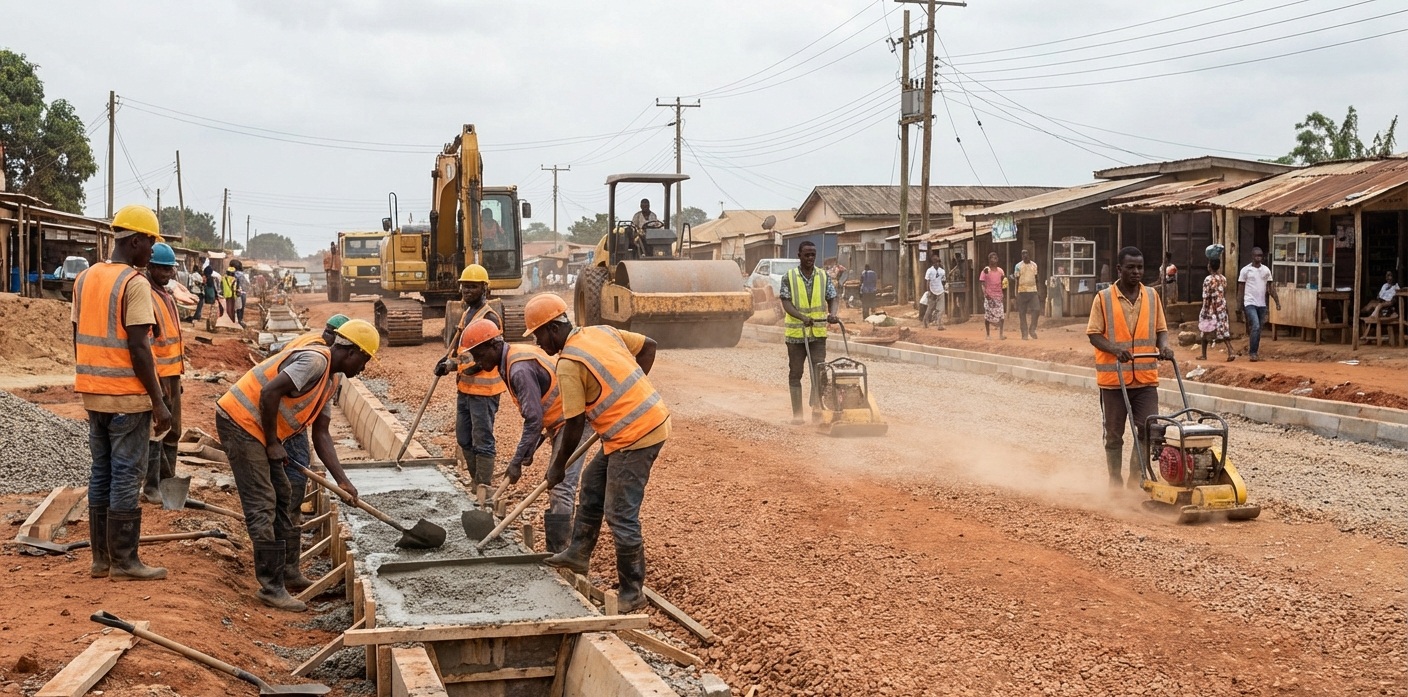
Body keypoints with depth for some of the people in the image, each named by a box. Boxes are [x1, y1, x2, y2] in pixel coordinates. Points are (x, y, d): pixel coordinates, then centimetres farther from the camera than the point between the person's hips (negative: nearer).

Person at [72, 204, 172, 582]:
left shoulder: (85, 278, 10)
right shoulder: (135, 283, -14)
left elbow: (78, 338, 14)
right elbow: (138, 347, -18)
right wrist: (158, 401, -14)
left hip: (93, 394, 8)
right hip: (127, 396, -8)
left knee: (101, 473, 13)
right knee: (126, 477, -2)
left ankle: (101, 557, 18)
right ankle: (124, 561, 3)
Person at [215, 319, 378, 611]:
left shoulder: (331, 381, 12)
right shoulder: (315, 361, -19)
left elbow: (321, 435, 10)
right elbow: (269, 393, -28)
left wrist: (342, 480, 1)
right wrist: (273, 444, -17)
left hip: (257, 429, 11)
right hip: (240, 421, -11)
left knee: (281, 498, 17)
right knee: (261, 505, -9)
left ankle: (286, 570, 28)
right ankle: (271, 587, -5)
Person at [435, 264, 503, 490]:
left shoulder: (489, 318, -16)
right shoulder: (467, 313, 14)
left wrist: (455, 364, -21)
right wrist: (448, 360, 5)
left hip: (483, 389, -10)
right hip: (466, 387, 10)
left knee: (482, 440, -3)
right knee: (464, 438, 18)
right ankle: (475, 481, 30)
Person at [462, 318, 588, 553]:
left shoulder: (520, 369, -24)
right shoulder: (516, 356, 8)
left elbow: (534, 420, -24)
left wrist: (517, 460, -18)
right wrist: (528, 449, 15)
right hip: (561, 423, 11)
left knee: (560, 488, -14)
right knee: (557, 485, 14)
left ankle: (557, 552, -15)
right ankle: (558, 549, 21)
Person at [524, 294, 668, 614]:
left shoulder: (568, 364, -16)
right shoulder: (603, 332, 7)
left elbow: (574, 425, -12)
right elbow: (648, 346, 15)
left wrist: (558, 466, 2)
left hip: (635, 435, -10)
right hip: (650, 416, 10)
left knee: (621, 516, -2)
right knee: (592, 483, 23)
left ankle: (632, 593, 7)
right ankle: (579, 553, 35)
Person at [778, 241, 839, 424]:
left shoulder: (824, 277, 5)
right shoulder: (788, 277, -3)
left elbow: (831, 299, 4)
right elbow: (786, 302, -10)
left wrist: (832, 313, -19)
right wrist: (803, 317, -27)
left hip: (818, 333, 1)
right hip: (795, 333, -1)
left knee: (819, 371, -9)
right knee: (795, 373, 5)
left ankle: (817, 410, -7)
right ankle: (797, 414, 11)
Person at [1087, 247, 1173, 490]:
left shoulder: (1152, 296, 8)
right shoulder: (1104, 298, -3)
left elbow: (1161, 329, 12)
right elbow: (1094, 334, -5)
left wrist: (1163, 346, -10)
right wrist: (1116, 349, -22)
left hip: (1145, 378, 3)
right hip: (1113, 378, -2)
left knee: (1148, 431, -3)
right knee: (1114, 434, 8)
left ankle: (1136, 481, 9)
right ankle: (1115, 482, 20)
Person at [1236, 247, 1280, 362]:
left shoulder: (1266, 270, 8)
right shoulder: (1245, 270, -3)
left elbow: (1271, 288, 10)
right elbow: (1241, 289, 0)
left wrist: (1277, 302, 1)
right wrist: (1240, 307, -2)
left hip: (1262, 304, 4)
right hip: (1250, 303, -4)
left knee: (1259, 329, 8)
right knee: (1255, 326, -17)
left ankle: (1254, 351, 18)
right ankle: (1253, 353, -11)